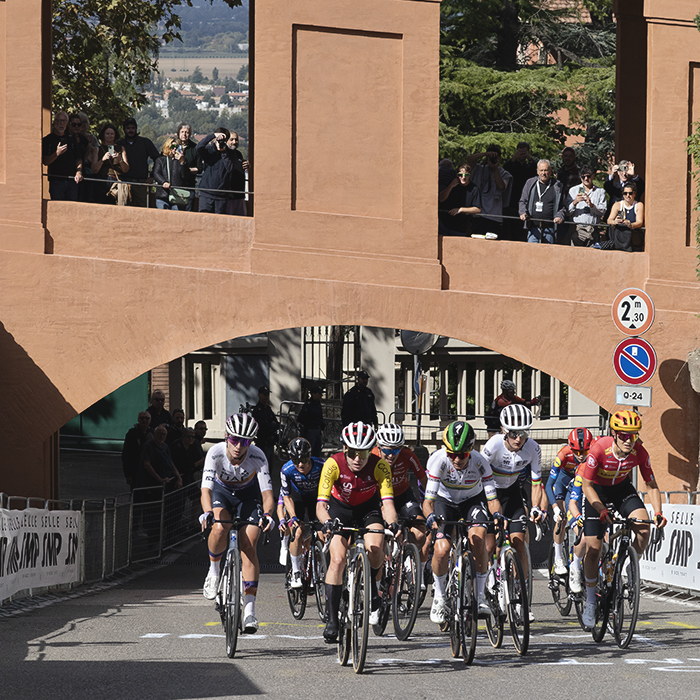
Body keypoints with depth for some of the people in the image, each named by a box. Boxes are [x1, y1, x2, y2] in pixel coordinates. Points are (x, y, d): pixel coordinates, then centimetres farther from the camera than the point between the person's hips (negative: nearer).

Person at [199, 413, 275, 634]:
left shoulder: (257, 457, -30)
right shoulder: (216, 453, -31)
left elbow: (267, 493, -33)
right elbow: (206, 489, -39)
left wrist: (266, 515, -53)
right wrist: (207, 513, -57)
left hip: (248, 495, 0)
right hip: (222, 491, 0)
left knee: (248, 547, -13)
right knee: (220, 529, -32)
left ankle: (249, 610, -11)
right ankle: (214, 570, -2)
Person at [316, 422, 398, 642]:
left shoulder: (380, 466, -28)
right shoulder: (333, 464, -31)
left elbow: (387, 502, -34)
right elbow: (321, 504, -36)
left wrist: (393, 524, -54)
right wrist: (327, 522, -57)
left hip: (368, 508, 0)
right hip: (340, 508, 0)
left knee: (375, 550, -25)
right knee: (337, 560, -18)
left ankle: (372, 589, 7)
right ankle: (331, 619, -12)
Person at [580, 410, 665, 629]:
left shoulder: (639, 453, -23)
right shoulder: (599, 449, -32)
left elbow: (651, 485, -11)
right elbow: (587, 485, -23)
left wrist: (658, 513, -24)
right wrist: (602, 511, -34)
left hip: (622, 488, 2)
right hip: (597, 491, -2)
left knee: (643, 529, -24)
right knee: (593, 549, -6)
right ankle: (590, 601, 10)